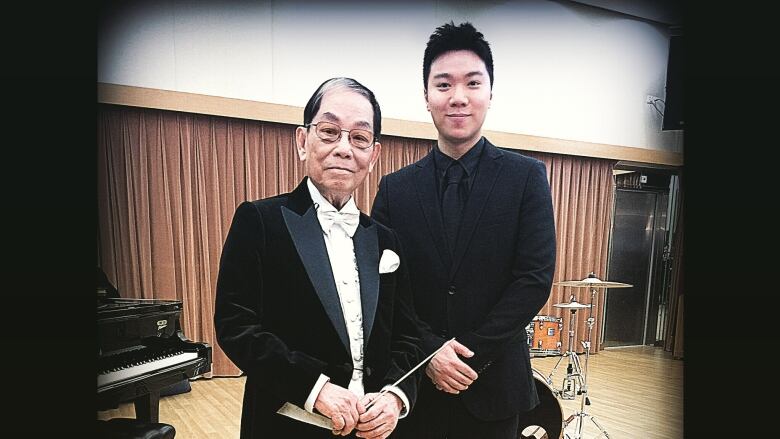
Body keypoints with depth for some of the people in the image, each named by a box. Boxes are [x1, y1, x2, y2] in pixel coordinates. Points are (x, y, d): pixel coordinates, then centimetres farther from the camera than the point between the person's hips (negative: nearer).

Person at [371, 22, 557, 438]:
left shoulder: (526, 177, -5)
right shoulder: (395, 187, -2)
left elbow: (536, 279, -10)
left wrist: (470, 355, -13)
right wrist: (430, 352, -14)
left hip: (494, 383, 0)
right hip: (415, 383, 1)